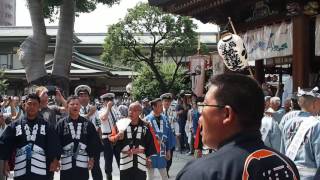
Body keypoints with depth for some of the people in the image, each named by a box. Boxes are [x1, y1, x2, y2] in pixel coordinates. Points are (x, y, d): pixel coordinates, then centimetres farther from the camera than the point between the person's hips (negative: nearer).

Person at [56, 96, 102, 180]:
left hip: (83, 164, 2)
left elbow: (95, 142, 7)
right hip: (66, 164, -2)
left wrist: (92, 158, 4)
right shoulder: (61, 124, -3)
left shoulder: (87, 124, 5)